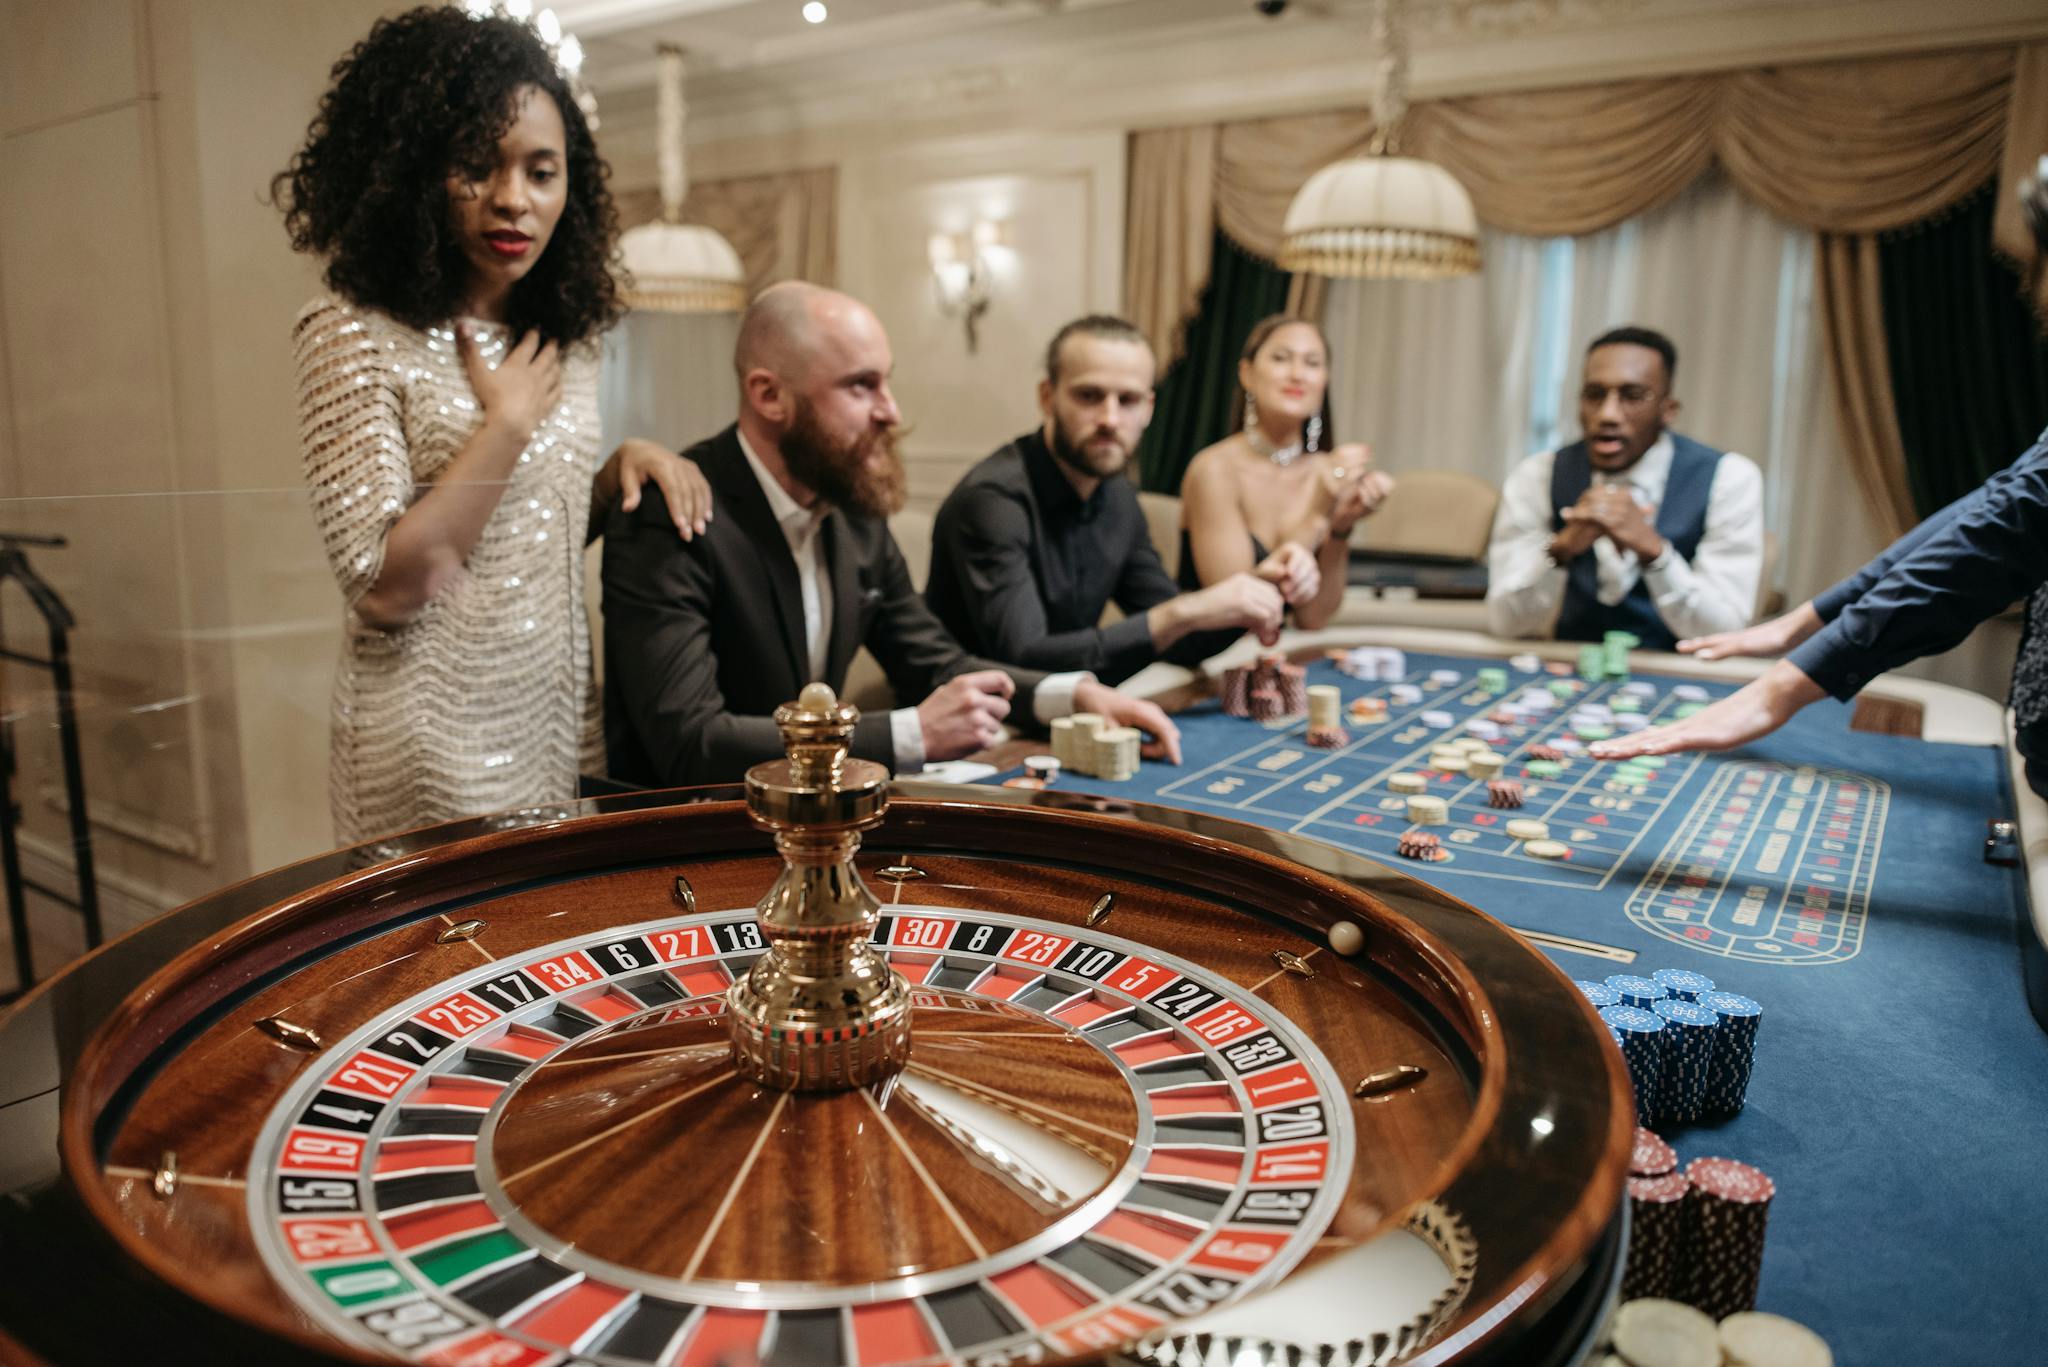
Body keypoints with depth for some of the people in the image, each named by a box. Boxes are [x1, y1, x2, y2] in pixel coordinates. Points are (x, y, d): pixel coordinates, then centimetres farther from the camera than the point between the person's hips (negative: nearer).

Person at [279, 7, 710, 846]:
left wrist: (624, 467, -2)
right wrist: (507, 419, -17)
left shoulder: (563, 337, 6)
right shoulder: (355, 337, -13)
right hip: (436, 742, -6)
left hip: (559, 715, 6)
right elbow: (383, 588, -20)